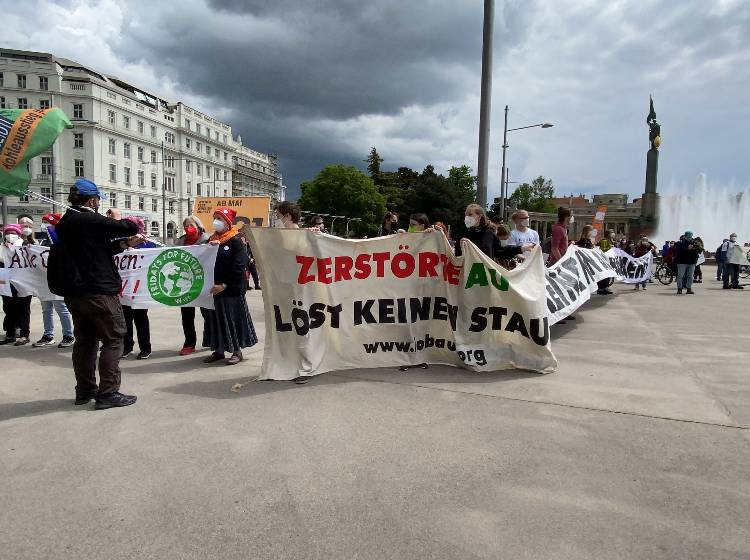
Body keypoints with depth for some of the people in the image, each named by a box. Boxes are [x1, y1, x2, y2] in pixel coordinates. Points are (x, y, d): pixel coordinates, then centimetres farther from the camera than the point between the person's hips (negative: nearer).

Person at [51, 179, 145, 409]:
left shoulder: (65, 223, 11)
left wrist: (126, 243, 11)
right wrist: (117, 219, 5)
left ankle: (85, 390, 23)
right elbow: (131, 228, -15)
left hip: (74, 291, 9)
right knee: (113, 339, -1)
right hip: (98, 291, -9)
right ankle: (108, 393, -1)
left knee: (85, 339, 16)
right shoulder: (91, 220, -16)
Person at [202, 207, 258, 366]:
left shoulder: (236, 240, -8)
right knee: (215, 318, 11)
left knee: (232, 319, 1)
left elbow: (239, 266, -16)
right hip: (213, 288, 7)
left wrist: (225, 285, -19)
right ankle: (218, 350, 23)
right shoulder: (212, 240, 13)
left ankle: (237, 351, 13)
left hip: (231, 289, -7)